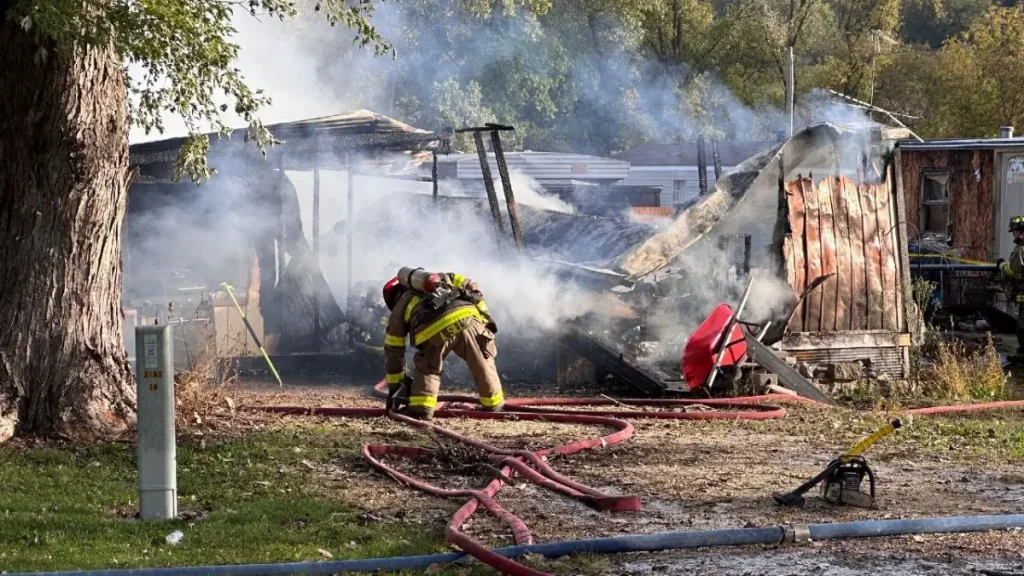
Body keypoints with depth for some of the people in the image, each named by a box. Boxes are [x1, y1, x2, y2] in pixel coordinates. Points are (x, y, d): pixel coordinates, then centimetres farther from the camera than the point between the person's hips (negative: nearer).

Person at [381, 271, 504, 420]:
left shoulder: (400, 307, 34)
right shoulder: (442, 279, 42)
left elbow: (393, 349, 35)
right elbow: (470, 286, 29)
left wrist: (394, 385, 41)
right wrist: (486, 316, 27)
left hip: (435, 330, -2)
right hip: (467, 317, 2)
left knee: (425, 369, 22)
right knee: (483, 362, 22)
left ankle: (421, 408, 8)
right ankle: (493, 405, 29)